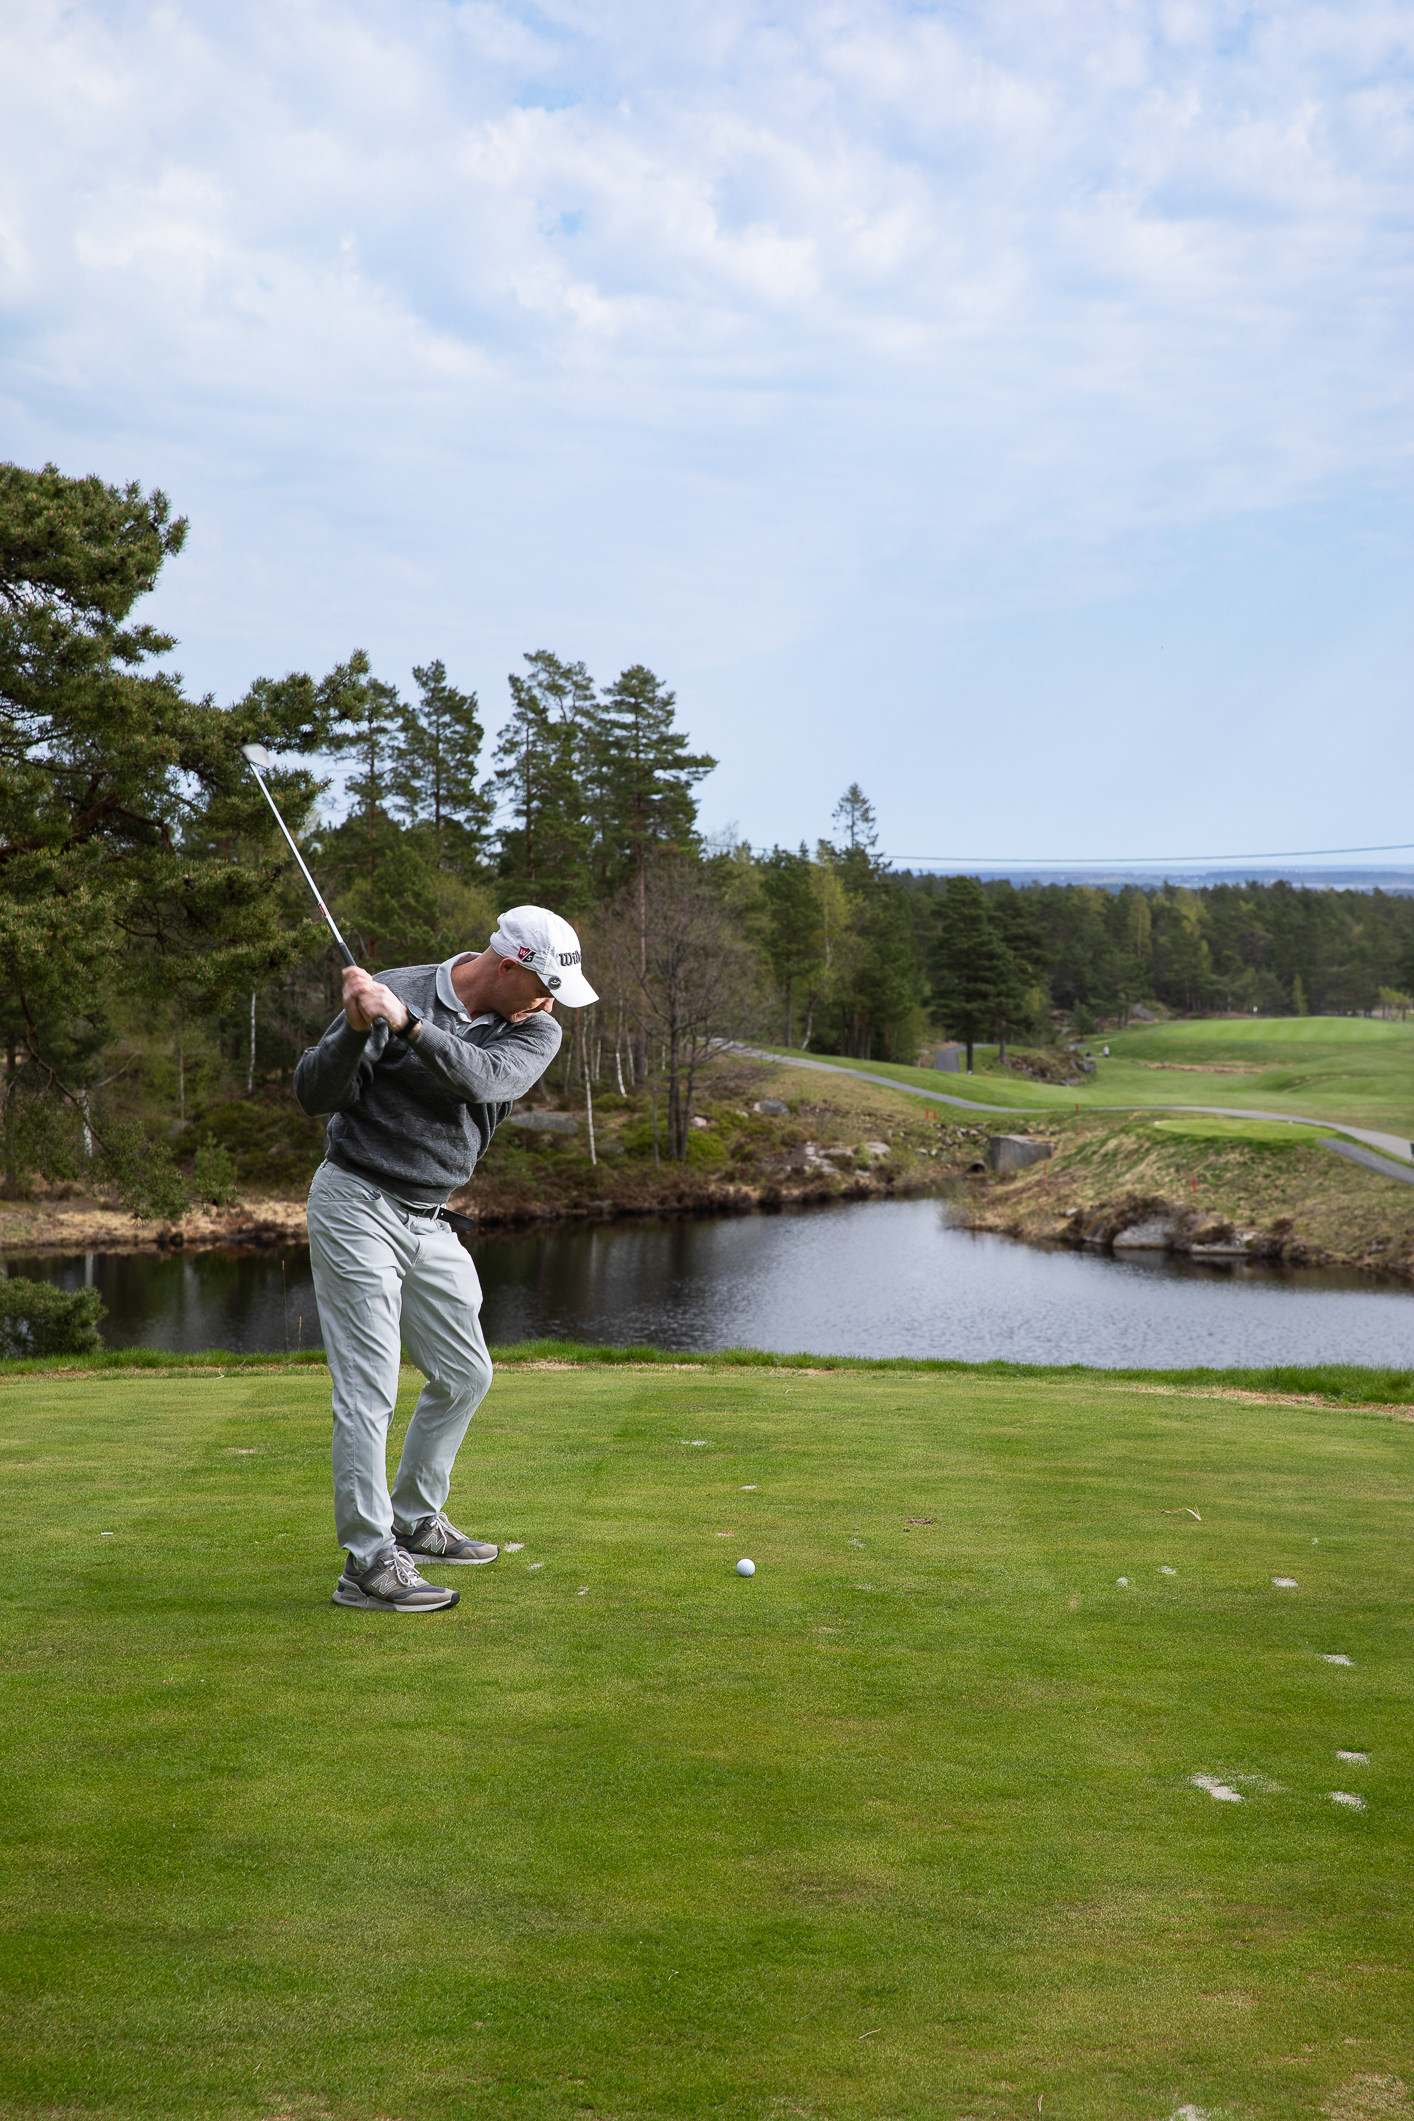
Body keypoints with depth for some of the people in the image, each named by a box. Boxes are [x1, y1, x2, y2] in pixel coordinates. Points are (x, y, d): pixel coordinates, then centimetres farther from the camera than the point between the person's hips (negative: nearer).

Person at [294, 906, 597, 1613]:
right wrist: (355, 1029, -28)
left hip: (429, 1223, 7)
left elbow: (487, 1079, -21)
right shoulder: (399, 992, -11)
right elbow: (314, 1096, -12)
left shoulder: (535, 1031, 1)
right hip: (356, 1205, -7)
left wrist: (409, 1025, -32)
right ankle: (368, 1563, -5)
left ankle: (415, 1522, 33)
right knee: (369, 1389, -9)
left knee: (463, 1374, 16)